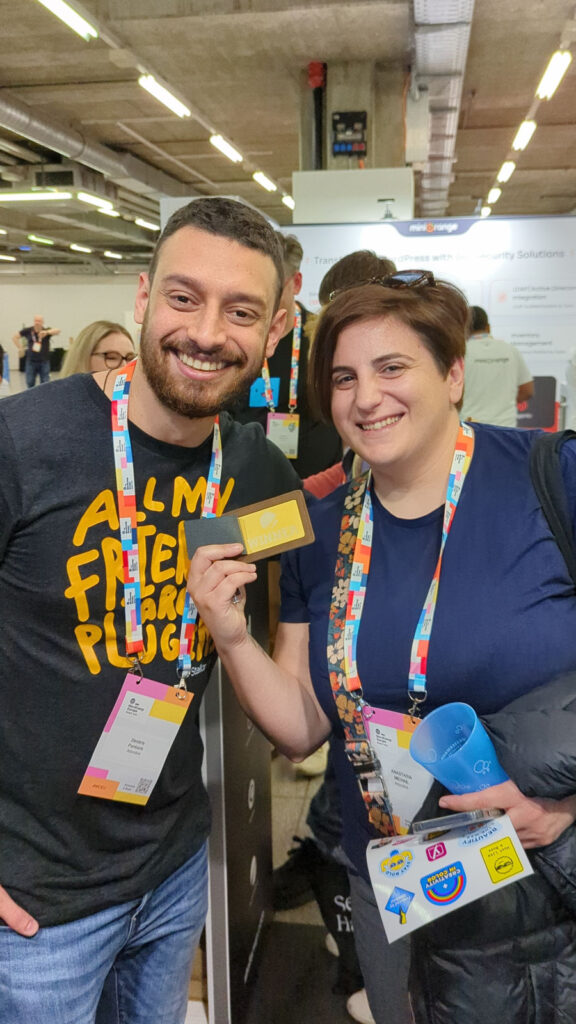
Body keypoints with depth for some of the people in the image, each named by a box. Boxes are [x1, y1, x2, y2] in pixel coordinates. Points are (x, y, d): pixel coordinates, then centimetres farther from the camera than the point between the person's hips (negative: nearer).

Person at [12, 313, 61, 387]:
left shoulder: (47, 330, -5)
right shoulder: (28, 331, 1)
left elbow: (58, 330, -25)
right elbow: (15, 337, 12)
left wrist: (47, 332, -43)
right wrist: (20, 348, 5)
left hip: (44, 362, -2)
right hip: (31, 362, 2)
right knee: (30, 383, 6)